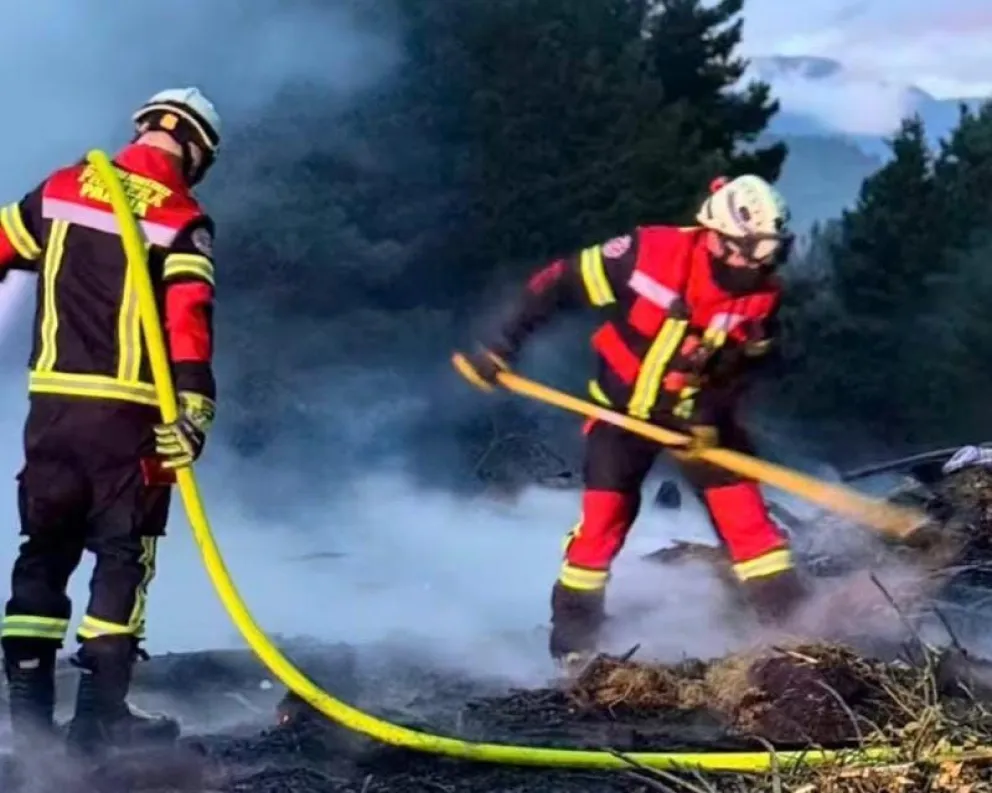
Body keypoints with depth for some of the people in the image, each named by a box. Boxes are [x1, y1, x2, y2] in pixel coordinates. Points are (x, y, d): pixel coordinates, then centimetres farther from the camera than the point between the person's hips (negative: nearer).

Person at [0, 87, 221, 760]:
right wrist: (194, 408, -23)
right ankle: (101, 714, 2)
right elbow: (188, 319, -17)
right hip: (128, 411, -4)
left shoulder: (60, 189, 9)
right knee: (125, 554, 5)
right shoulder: (182, 221, -5)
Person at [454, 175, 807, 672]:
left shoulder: (761, 293, -16)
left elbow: (744, 363, -5)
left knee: (744, 511, -4)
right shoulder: (650, 253, -29)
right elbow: (559, 283, -20)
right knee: (604, 515, -4)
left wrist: (709, 416, -22)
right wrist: (503, 344, -19)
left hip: (698, 412, 3)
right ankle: (573, 633, 12)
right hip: (623, 405, -3)